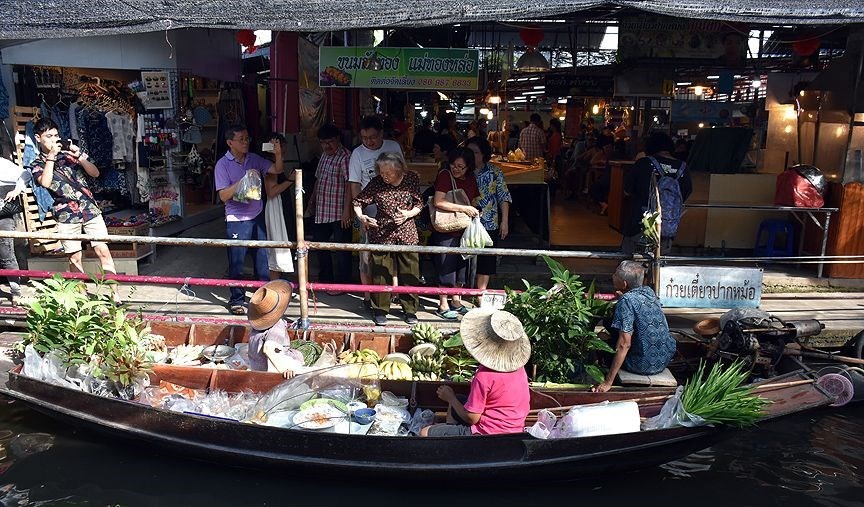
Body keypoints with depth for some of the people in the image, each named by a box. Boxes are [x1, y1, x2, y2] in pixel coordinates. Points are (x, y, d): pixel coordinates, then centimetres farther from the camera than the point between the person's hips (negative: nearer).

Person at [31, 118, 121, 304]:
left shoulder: (70, 151, 8)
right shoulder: (38, 164, 5)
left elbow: (95, 173, 3)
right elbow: (45, 182, -17)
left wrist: (78, 155, -9)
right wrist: (51, 156, -14)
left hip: (90, 209, 1)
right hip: (66, 215, 0)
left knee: (103, 251, -6)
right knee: (75, 258, 4)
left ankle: (115, 294, -4)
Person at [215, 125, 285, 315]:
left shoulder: (254, 159, 6)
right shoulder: (223, 164, -7)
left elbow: (277, 170, 3)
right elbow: (224, 196, -12)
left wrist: (278, 154, -14)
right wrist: (243, 180, -21)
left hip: (257, 217, 4)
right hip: (236, 220, -4)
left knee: (262, 258, 12)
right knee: (237, 263, 4)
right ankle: (237, 299, 17)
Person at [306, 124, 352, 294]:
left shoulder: (345, 157, -13)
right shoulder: (324, 155, 15)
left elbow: (350, 185, -19)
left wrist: (347, 210, -23)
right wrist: (311, 203, 22)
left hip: (338, 214, -9)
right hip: (321, 212, 9)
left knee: (339, 250, 1)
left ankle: (340, 284, 12)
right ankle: (325, 280, 31)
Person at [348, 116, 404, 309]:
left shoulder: (394, 147, 2)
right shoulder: (358, 153, -5)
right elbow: (355, 186, -6)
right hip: (371, 215, -2)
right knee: (368, 256, 2)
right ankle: (368, 296, 15)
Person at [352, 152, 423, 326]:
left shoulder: (412, 178, -6)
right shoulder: (376, 182, -10)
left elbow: (419, 204, 3)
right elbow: (358, 202, -3)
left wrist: (409, 214, -16)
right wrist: (361, 216, -23)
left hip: (407, 233, 1)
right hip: (382, 233, -1)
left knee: (410, 273, 8)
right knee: (381, 274, 5)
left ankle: (410, 308, 24)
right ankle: (380, 310, 21)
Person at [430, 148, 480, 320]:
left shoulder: (471, 178, 8)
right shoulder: (445, 175, -13)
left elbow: (475, 200, 22)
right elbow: (439, 202, -24)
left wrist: (474, 210, 2)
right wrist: (464, 208, -23)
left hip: (464, 230, 7)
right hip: (446, 230, -7)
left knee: (462, 265, 15)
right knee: (446, 267, 0)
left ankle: (456, 301, 30)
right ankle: (443, 306, 12)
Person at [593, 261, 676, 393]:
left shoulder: (626, 301, -22)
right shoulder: (649, 291, 0)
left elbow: (624, 344, -27)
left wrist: (608, 382, -24)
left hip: (644, 366, -7)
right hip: (665, 360, 7)